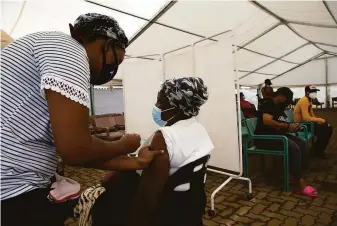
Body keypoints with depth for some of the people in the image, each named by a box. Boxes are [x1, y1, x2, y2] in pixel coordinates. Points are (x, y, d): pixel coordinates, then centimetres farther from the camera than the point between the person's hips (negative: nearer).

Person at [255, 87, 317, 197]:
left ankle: (297, 174, -10)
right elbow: (267, 121, -26)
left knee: (303, 145, -11)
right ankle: (300, 183, -21)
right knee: (293, 148, -28)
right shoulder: (268, 105, -10)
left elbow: (280, 126, 20)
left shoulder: (279, 107, 18)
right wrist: (288, 126, -21)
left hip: (278, 135, 9)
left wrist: (292, 128, 0)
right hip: (265, 137, -9)